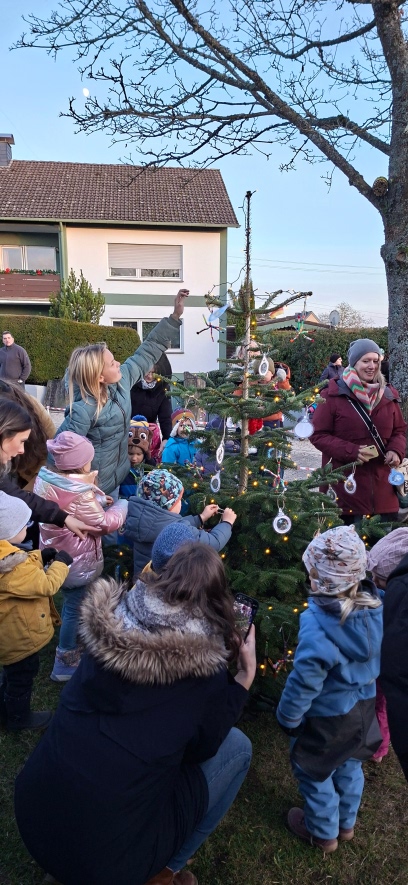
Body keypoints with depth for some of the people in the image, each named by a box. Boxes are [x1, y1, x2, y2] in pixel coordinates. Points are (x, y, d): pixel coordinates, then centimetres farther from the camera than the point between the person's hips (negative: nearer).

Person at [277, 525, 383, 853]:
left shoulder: (318, 622, -35)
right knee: (349, 766, 29)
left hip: (326, 718, -6)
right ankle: (346, 824, 52)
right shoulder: (375, 607, -16)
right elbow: (377, 659, 1)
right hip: (362, 709, 6)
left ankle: (324, 833, 43)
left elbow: (305, 681, -26)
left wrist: (288, 717, -9)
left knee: (314, 773, 20)